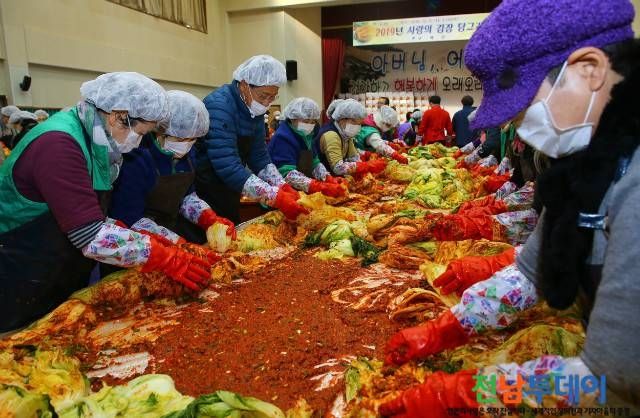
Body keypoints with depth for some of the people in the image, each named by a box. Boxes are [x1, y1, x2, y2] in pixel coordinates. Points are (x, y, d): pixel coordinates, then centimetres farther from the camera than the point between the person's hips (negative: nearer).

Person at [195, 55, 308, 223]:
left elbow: (259, 157, 3)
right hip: (206, 195, -7)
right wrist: (276, 197, -33)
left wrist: (283, 188, -12)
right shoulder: (219, 106, -24)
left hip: (229, 193, 8)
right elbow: (228, 167, -31)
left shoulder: (255, 109, 1)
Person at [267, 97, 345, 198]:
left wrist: (328, 179, -13)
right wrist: (320, 187, -35)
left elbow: (315, 163, 7)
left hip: (305, 190, 8)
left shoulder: (306, 136, 10)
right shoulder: (282, 138, -16)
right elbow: (287, 174, -26)